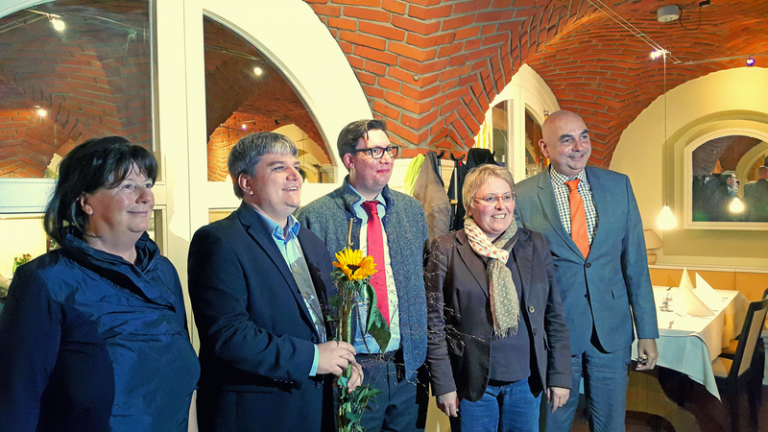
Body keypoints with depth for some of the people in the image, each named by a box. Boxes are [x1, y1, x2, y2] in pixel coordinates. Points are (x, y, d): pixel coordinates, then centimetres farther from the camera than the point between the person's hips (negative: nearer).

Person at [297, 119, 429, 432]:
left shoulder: (412, 210, 7)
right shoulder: (315, 217, -8)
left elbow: (425, 284, 10)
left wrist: (428, 358, 7)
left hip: (408, 368, 4)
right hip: (349, 372, -4)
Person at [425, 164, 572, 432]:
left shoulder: (535, 246, 4)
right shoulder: (446, 250, -6)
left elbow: (554, 316, 7)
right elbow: (434, 322, -6)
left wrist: (560, 376, 5)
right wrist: (443, 385, -8)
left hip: (526, 381, 3)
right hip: (472, 382, -3)